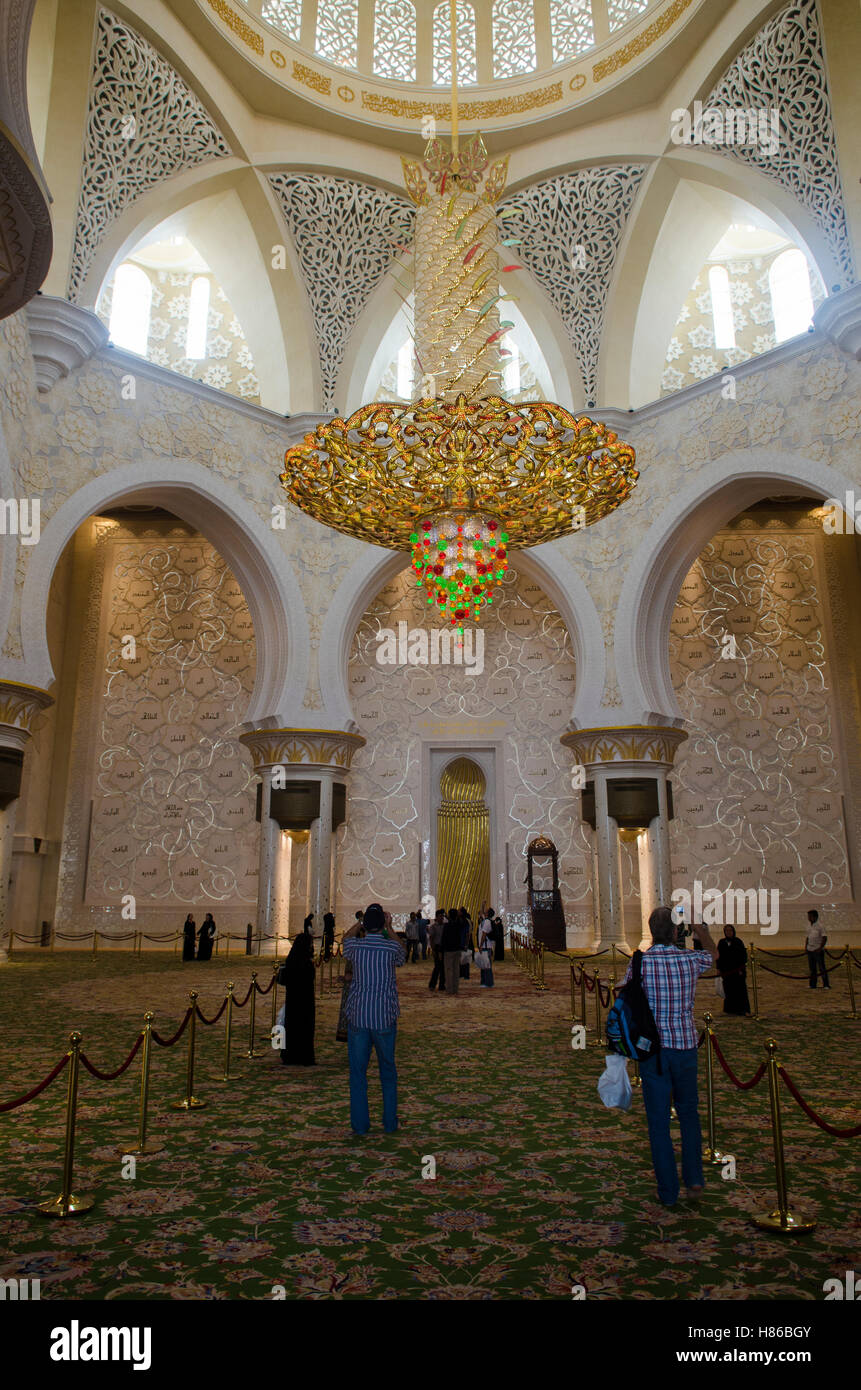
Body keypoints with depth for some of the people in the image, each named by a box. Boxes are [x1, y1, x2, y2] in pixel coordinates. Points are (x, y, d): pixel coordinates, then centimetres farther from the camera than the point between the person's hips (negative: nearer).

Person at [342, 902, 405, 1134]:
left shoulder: (356, 946, -5)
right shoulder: (391, 948, -8)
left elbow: (347, 937, 20)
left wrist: (362, 921, 25)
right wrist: (389, 928, 21)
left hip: (357, 1018, 0)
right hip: (385, 1018, 0)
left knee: (358, 1072, 9)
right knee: (388, 1071, 14)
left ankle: (360, 1124, 12)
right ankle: (390, 1122, 19)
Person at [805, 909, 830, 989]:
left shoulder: (819, 926, -10)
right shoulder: (809, 927, 12)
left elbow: (824, 938, -13)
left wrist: (820, 948, -18)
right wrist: (806, 946, 10)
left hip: (818, 950, -7)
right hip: (810, 950, 7)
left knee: (821, 968, -5)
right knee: (812, 968, 10)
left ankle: (826, 985, 2)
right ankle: (813, 984, 17)